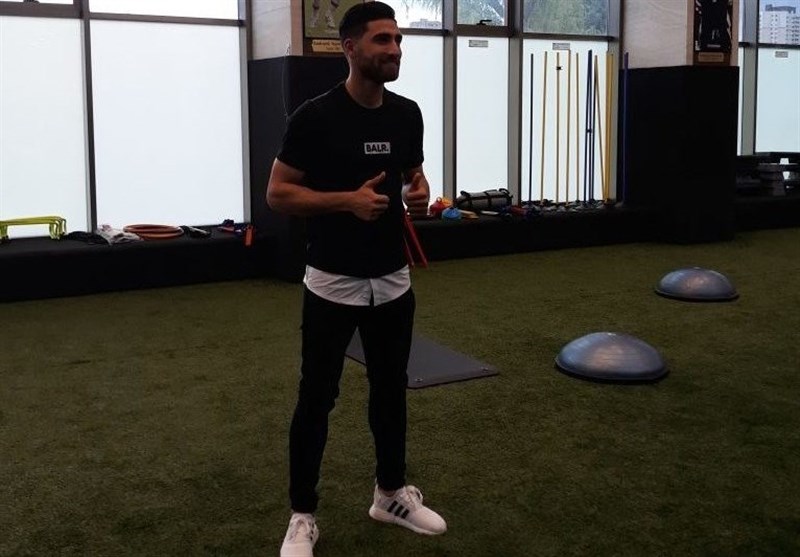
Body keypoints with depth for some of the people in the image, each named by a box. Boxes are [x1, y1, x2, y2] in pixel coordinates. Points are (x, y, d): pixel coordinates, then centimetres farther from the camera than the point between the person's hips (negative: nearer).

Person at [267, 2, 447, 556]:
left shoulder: (407, 114, 3)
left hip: (393, 280, 6)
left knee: (391, 389, 16)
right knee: (317, 398, 3)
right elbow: (278, 193, -10)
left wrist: (420, 192, -7)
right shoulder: (316, 116, -14)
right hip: (333, 283, -5)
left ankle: (392, 493, 33)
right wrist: (348, 200, -23)